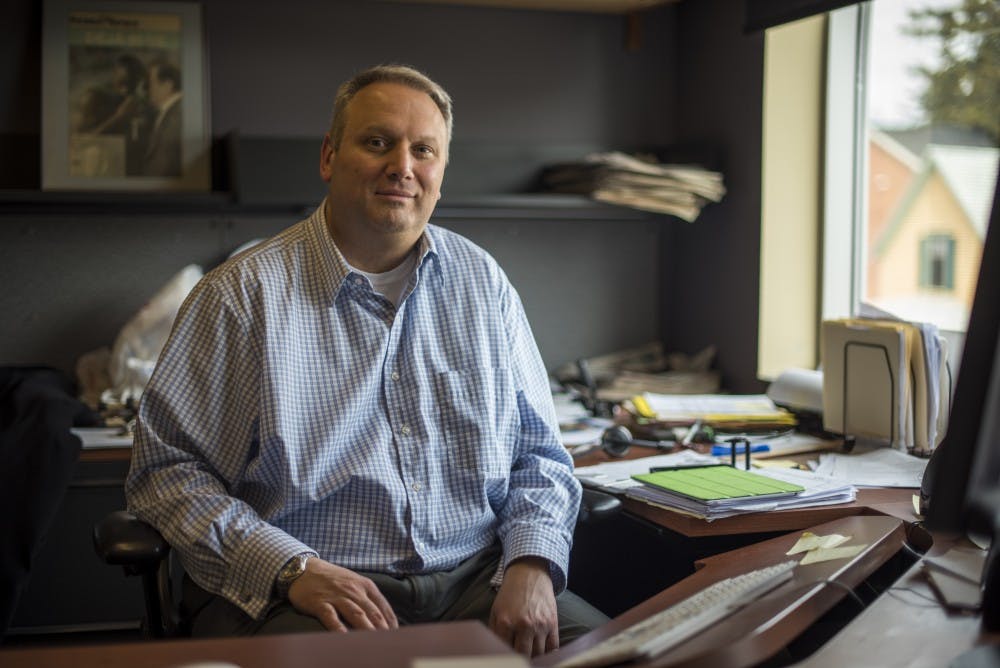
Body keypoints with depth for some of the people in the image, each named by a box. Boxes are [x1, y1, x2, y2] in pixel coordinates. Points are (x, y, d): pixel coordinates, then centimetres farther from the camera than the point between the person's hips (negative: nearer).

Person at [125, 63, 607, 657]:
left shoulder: (481, 283, 12)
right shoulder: (244, 294, 0)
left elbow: (538, 453, 14)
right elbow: (166, 468, -2)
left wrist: (533, 564, -5)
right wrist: (291, 569, -15)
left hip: (475, 584, 4)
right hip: (293, 597, -3)